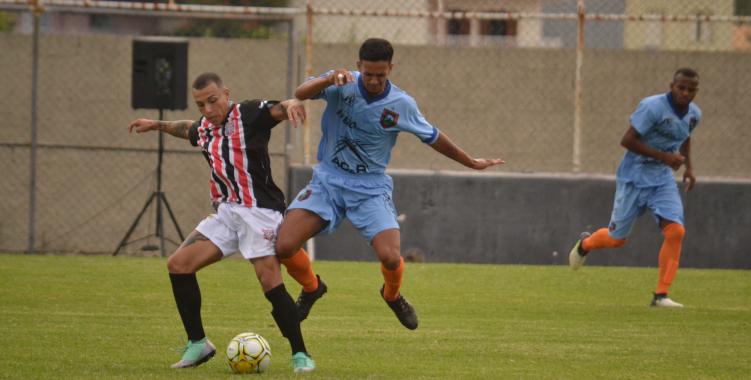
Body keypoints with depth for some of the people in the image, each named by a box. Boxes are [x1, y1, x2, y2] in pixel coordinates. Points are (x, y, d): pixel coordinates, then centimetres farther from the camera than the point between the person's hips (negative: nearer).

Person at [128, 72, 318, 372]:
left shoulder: (248, 114, -9)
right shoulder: (205, 128, 13)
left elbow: (278, 110, -27)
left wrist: (291, 105, -49)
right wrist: (157, 125, 46)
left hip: (259, 211, -8)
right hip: (226, 213, 8)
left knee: (270, 281, -19)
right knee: (178, 264, 1)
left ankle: (300, 354, -8)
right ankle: (198, 344, 9)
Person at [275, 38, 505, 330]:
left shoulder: (402, 105, -8)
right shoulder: (342, 85, -10)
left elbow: (432, 138, 9)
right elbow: (301, 94, -26)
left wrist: (471, 162, 18)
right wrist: (329, 80, -45)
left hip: (370, 188, 0)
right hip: (328, 180, 0)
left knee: (391, 258, -21)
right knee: (283, 246, -17)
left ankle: (392, 295, 19)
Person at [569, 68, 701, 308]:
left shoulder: (694, 114, 1)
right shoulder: (652, 107, -21)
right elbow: (628, 140, -22)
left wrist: (688, 167, 11)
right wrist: (664, 156, -26)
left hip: (663, 180, 5)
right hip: (635, 178, -5)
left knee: (675, 231, -16)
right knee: (617, 238, 6)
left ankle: (661, 295, -9)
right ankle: (585, 244, 43)